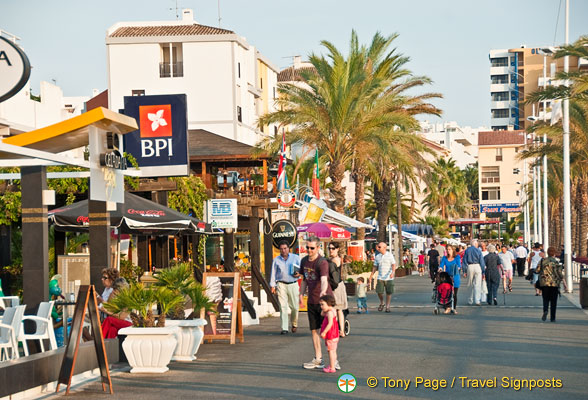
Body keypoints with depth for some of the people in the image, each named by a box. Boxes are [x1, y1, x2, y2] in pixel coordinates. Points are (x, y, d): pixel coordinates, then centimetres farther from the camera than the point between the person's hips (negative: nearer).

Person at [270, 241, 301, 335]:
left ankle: (294, 324, 27)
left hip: (293, 284, 0)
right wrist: (272, 285, 2)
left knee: (294, 306, 1)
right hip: (281, 285, 0)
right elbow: (273, 273, 11)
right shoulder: (276, 260, 11)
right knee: (283, 307, -8)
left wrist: (299, 274, -10)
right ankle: (284, 328, -7)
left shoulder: (296, 258, 9)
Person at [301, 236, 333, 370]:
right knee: (314, 330, 9)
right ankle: (318, 359, 18)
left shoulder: (322, 262, -18)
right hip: (312, 301, 7)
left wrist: (323, 292, -52)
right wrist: (301, 294, 10)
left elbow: (324, 280, -34)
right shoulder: (304, 261, 6)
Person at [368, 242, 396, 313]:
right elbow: (375, 267, 15)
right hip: (380, 278, 3)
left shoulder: (390, 255, -2)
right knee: (379, 292, -7)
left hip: (389, 278, -3)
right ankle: (381, 303, 18)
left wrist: (393, 272, -26)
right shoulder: (377, 257, 10)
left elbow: (393, 265, -8)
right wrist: (370, 277, 12)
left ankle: (387, 306, 11)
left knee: (389, 292, 0)